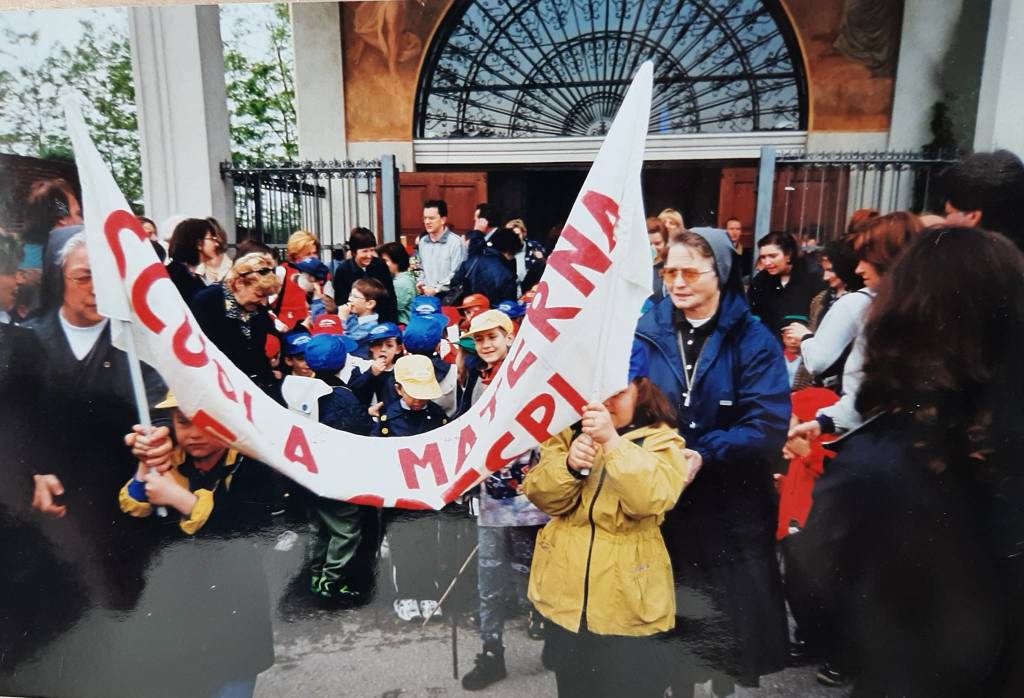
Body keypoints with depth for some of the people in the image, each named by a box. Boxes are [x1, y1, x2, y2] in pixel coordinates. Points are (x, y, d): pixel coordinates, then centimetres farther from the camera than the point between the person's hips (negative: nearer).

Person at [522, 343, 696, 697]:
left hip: (625, 602, -4)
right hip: (566, 595, 4)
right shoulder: (570, 432, 4)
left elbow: (652, 498, -25)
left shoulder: (661, 440, -7)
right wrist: (569, 464, -25)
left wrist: (612, 441, -33)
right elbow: (540, 495, -7)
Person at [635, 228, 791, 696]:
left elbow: (767, 429, -15)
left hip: (729, 507, -1)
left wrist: (702, 454, -26)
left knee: (727, 615, 15)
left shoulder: (754, 340, -8)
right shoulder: (645, 331, -1)